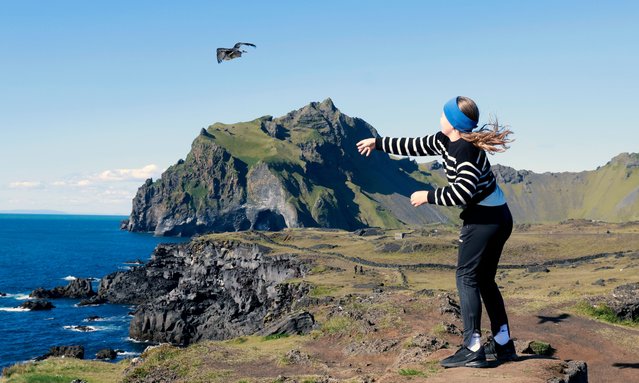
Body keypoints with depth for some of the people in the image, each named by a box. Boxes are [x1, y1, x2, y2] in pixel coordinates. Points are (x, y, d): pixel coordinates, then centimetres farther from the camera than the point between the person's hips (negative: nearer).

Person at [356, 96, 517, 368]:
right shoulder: (444, 141, 8)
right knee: (484, 280, 14)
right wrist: (378, 143, 28)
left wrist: (428, 197, -16)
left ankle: (473, 348, -7)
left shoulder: (465, 149, -21)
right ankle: (503, 344, 19)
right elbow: (414, 146, 20)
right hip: (498, 218, 10)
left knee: (466, 278, -6)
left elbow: (462, 193, -28)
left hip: (484, 219, -10)